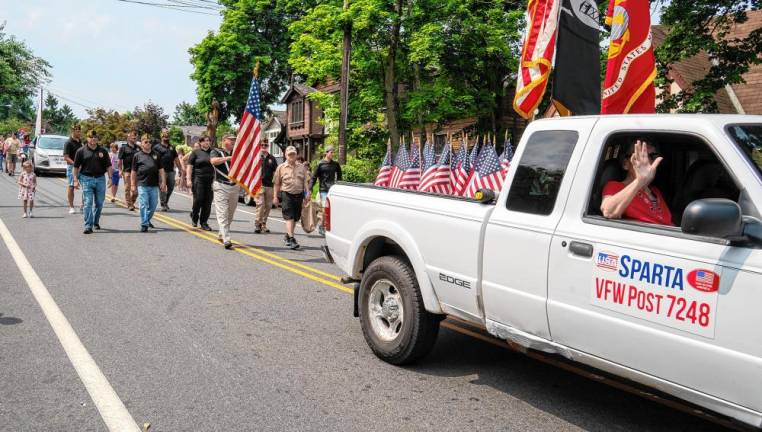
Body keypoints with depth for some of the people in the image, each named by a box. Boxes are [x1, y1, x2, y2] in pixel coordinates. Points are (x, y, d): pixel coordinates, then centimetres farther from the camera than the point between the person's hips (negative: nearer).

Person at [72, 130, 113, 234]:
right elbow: (76, 167, 3)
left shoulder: (103, 151, 8)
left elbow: (108, 166, 9)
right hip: (86, 179, -2)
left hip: (100, 179, 3)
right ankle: (88, 226, -7)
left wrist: (110, 178, -2)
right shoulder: (81, 151, 2)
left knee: (99, 203, 9)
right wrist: (76, 180, -4)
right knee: (88, 203, -7)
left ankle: (96, 222, 30)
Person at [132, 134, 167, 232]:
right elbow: (133, 172, 7)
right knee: (144, 205, -5)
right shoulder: (137, 156, 5)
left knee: (153, 205, 10)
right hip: (142, 185, -3)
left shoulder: (156, 154, 11)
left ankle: (147, 220, 32)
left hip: (154, 185, 3)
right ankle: (144, 225, -1)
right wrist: (133, 185, 3)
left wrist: (163, 182, 3)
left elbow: (161, 170, 10)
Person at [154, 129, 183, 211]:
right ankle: (163, 205, 1)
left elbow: (176, 159, 19)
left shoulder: (172, 148, 18)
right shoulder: (157, 147, 3)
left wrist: (181, 170, 13)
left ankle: (166, 202, 26)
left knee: (171, 188, 8)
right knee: (162, 188, -5)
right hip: (162, 171, -5)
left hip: (171, 171, 5)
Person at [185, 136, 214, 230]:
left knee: (208, 202, 1)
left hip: (210, 180, 3)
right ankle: (194, 216, 21)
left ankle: (204, 222, 10)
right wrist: (188, 179, -9)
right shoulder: (195, 152, 3)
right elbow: (189, 166, 0)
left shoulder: (212, 152, 12)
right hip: (198, 179, -3)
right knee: (198, 199, -6)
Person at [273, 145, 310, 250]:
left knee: (295, 218, 11)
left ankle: (287, 235, 28)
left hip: (299, 195, 4)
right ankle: (291, 239, -16)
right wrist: (275, 196, 0)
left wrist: (307, 192, -2)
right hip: (287, 194, -4)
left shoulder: (301, 167, 11)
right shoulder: (281, 167, 4)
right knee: (289, 217, -12)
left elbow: (305, 181, 11)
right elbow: (276, 184, 5)